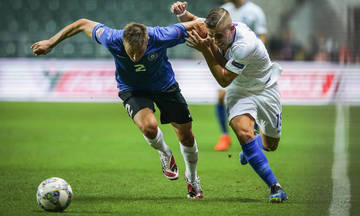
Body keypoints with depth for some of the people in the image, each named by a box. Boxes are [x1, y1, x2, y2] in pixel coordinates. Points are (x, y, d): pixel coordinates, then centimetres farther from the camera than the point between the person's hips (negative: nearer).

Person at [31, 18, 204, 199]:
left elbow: (192, 25, -20)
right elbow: (83, 24, -17)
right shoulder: (112, 40, -33)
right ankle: (165, 154, 8)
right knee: (149, 126, -29)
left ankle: (192, 178, 37)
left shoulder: (161, 37, -36)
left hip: (165, 86, 1)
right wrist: (50, 43, -10)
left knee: (185, 135, 6)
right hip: (132, 89, -1)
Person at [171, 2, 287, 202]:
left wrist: (206, 50, -35)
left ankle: (250, 146, 52)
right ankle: (275, 187, -20)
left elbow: (224, 79, -29)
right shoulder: (217, 29, -18)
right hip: (239, 92, 3)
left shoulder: (245, 44, -36)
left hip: (265, 90, -3)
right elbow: (193, 20, 3)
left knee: (271, 145, 13)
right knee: (243, 133, -25)